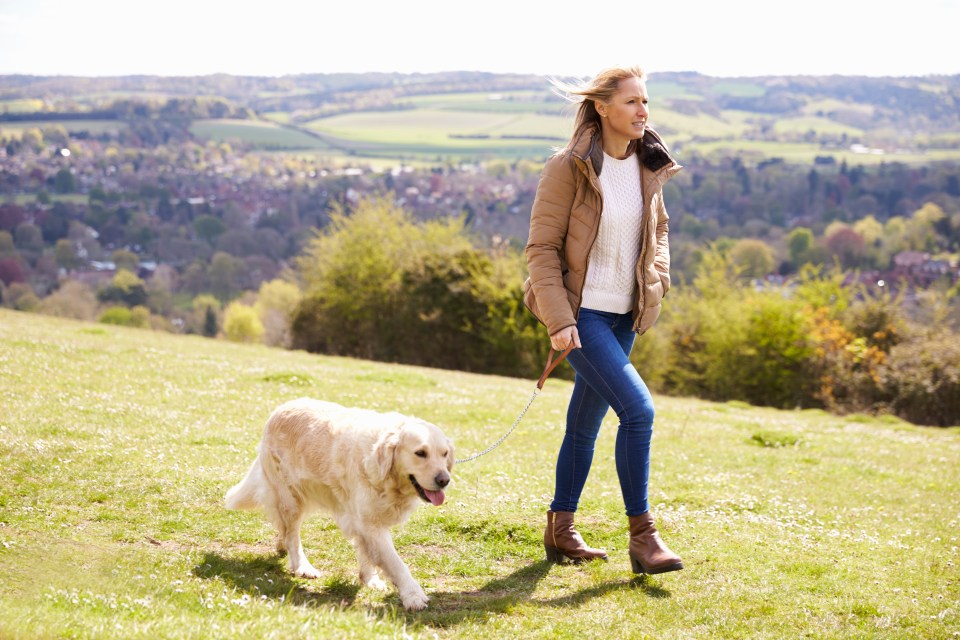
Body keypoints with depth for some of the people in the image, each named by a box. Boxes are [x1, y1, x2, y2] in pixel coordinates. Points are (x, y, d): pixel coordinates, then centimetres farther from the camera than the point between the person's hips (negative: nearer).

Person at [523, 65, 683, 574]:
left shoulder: (649, 166, 6)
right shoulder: (569, 168, -13)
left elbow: (658, 229, 23)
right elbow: (541, 247, -12)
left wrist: (658, 278, 6)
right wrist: (558, 319, -19)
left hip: (623, 314, 7)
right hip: (581, 312, -7)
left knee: (586, 421, 14)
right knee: (637, 408, -17)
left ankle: (559, 531, 26)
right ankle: (642, 536, -9)